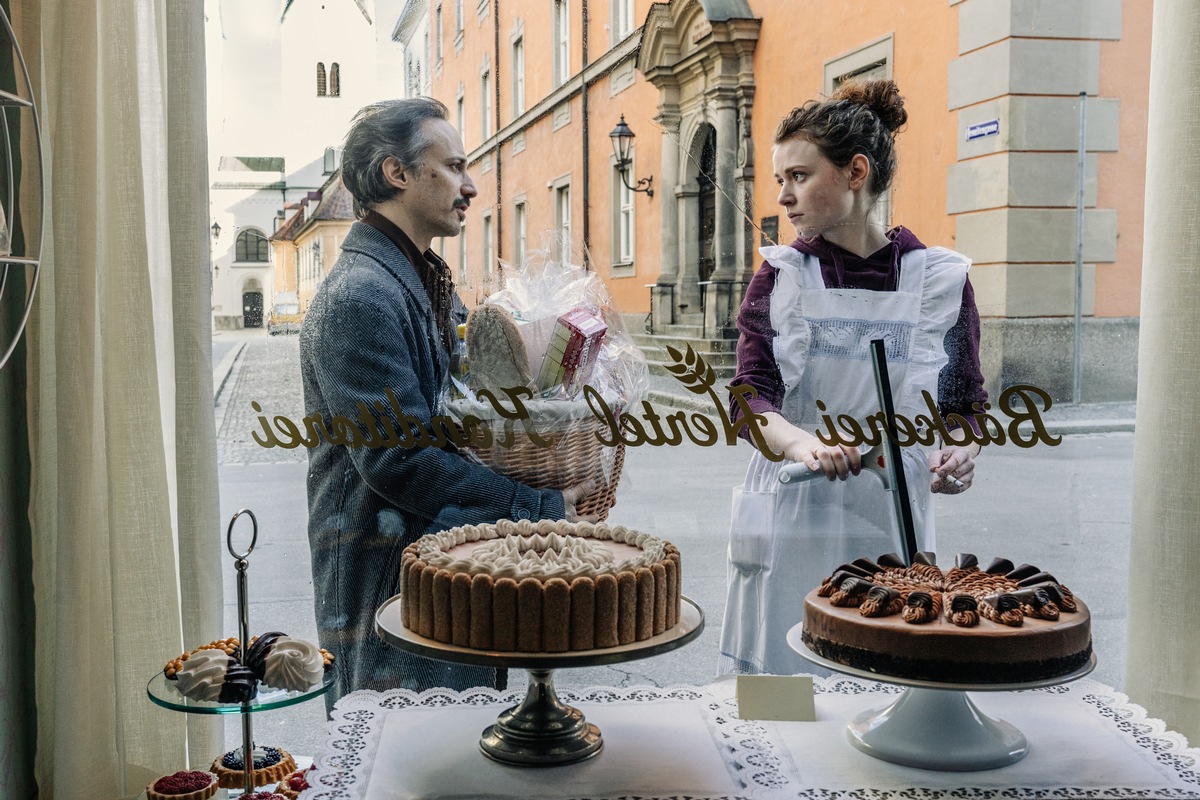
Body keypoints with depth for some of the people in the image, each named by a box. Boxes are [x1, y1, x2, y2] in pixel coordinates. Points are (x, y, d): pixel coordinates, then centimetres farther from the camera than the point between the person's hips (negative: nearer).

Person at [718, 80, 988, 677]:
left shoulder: (939, 279, 2)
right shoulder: (782, 275, 3)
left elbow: (963, 401, 9)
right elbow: (751, 396, -7)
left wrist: (961, 453, -13)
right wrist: (801, 443, -27)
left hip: (892, 524, 0)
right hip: (791, 521, 0)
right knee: (778, 691, 4)